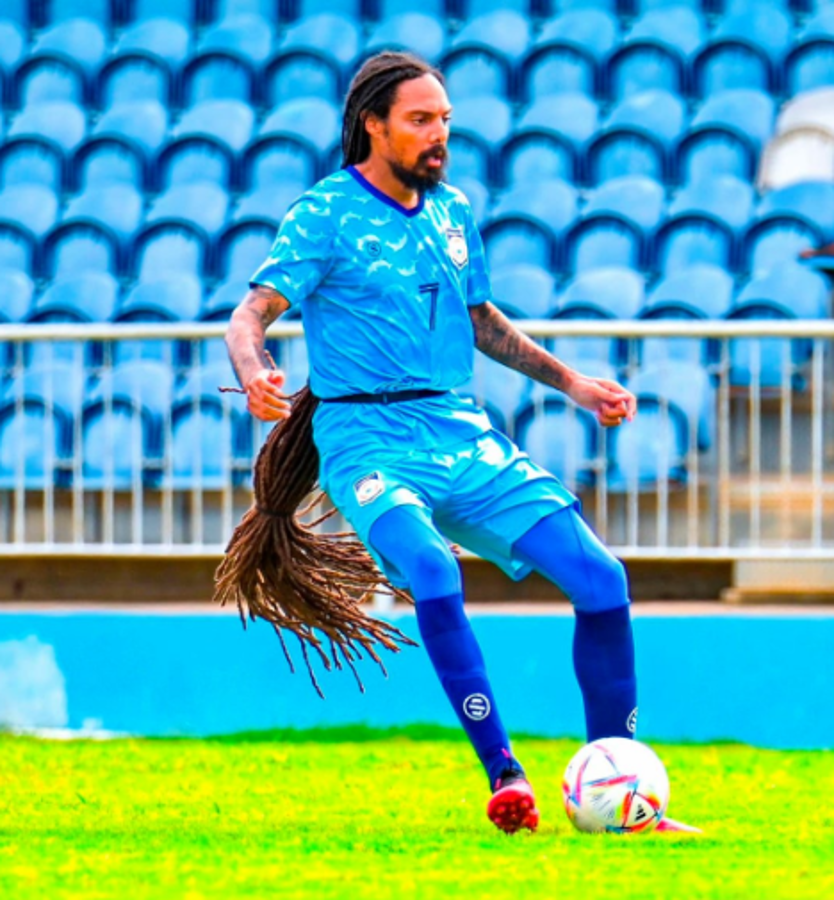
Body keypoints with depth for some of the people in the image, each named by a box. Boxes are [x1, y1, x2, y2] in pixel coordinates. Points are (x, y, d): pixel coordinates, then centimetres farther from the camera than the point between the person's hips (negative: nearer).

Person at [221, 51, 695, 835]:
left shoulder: (453, 211, 15)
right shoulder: (325, 214, -2)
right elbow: (250, 316, -10)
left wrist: (569, 381, 25)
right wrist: (255, 375, -32)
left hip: (461, 433, 5)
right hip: (367, 438, -5)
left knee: (600, 579, -10)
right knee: (433, 574, -35)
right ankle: (505, 777, -27)